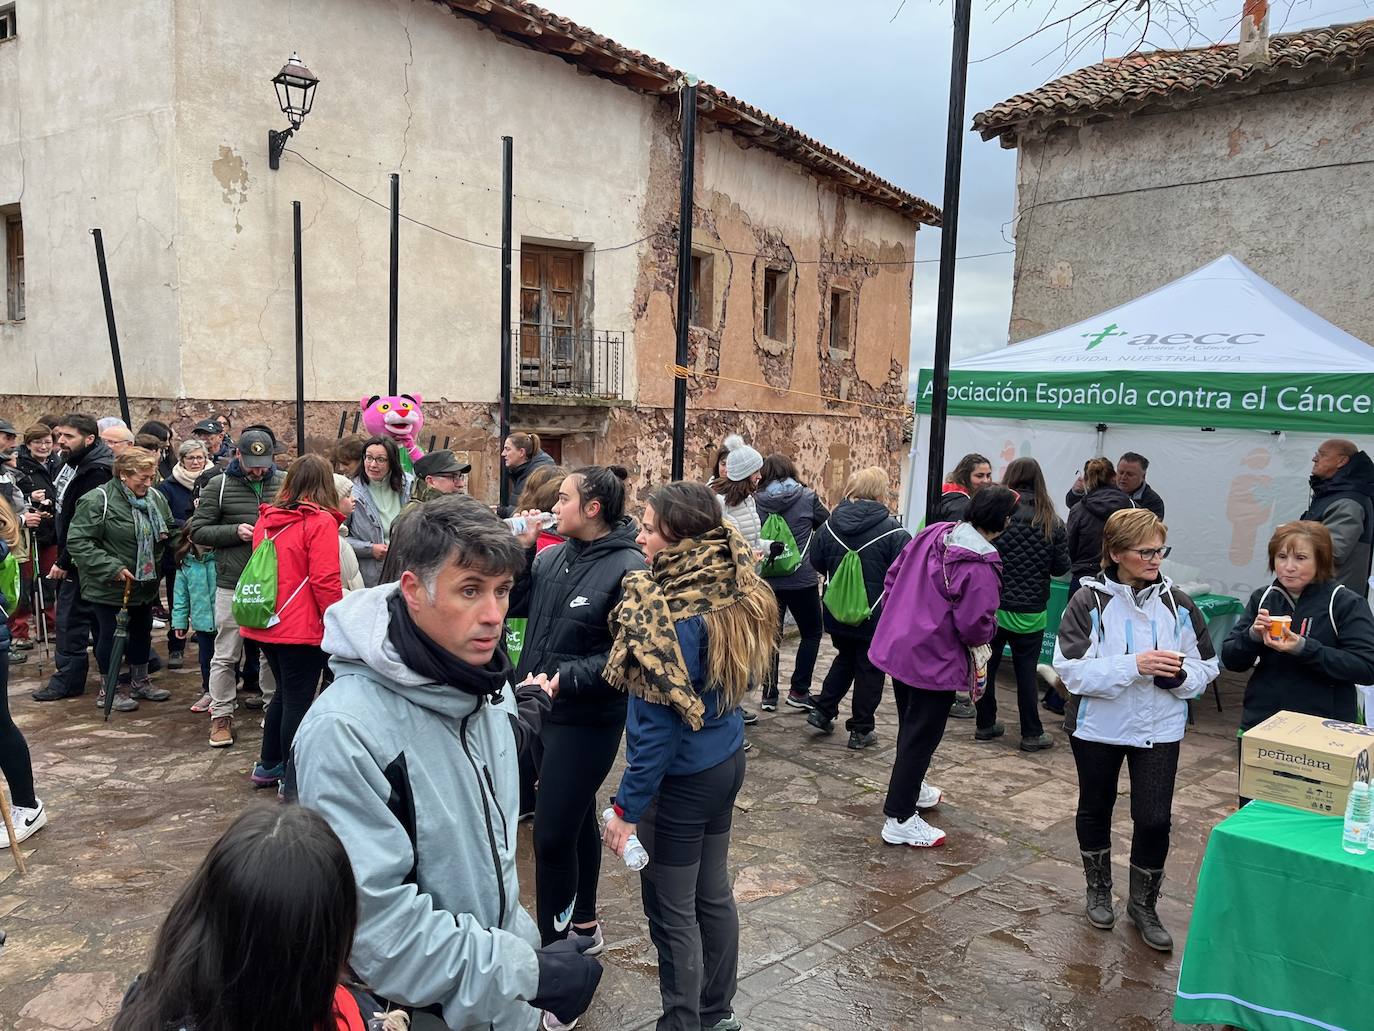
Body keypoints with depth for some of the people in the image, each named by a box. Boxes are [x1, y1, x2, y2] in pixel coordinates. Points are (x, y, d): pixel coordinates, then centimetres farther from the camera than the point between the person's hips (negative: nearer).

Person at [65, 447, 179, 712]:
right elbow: (77, 541, -21)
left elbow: (171, 532, 13)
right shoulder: (98, 500, -19)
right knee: (110, 634, 7)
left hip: (145, 584, 6)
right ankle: (108, 690, 24)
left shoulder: (155, 497, 1)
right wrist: (111, 568, -25)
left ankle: (140, 681, 37)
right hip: (109, 587, -6)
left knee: (142, 632, 19)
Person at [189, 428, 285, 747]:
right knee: (226, 655, 6)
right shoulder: (218, 485, -1)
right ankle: (221, 715, 18)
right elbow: (197, 530, -1)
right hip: (233, 585, -2)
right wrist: (235, 531, -16)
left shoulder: (284, 483, 3)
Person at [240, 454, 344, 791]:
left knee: (284, 693, 22)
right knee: (298, 700, 3)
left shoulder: (266, 518, 7)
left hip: (266, 625, 7)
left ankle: (268, 766, 31)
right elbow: (325, 581, -17)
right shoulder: (320, 521, -14)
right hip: (303, 628, -7)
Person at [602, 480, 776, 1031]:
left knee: (671, 912, 8)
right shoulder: (730, 593, -1)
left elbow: (658, 724, -23)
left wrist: (627, 806, -16)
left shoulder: (670, 613, -25)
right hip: (726, 760, 9)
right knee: (713, 894, 21)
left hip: (681, 778, -8)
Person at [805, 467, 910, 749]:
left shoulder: (830, 524, -4)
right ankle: (861, 730, 16)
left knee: (845, 658, 26)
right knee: (869, 668, 10)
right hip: (875, 615, -4)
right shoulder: (892, 530, -17)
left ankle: (822, 711, 23)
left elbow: (817, 561, 6)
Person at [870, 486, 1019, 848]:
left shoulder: (932, 534, 0)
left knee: (911, 725, 26)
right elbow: (975, 626, -24)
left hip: (896, 647, 8)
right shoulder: (981, 567, -23)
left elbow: (892, 576, 8)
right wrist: (989, 629, -2)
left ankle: (912, 788, 47)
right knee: (922, 736, 5)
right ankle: (900, 820, 14)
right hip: (935, 662, -8)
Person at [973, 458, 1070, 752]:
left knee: (987, 665, 14)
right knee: (1026, 671, 10)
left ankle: (985, 725, 24)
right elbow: (1061, 568, -1)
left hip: (991, 606, 0)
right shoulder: (1052, 523, -7)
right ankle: (1031, 734, 16)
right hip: (1030, 612, 0)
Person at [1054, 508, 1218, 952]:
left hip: (1159, 730, 1)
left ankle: (1144, 905, 25)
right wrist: (1133, 666, -28)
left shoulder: (1178, 605, -4)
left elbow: (1207, 668, 3)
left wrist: (1180, 675, -18)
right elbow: (1072, 670, -20)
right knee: (1095, 811, 17)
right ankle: (1099, 891, 41)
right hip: (1098, 727, -1)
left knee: (1154, 821, 0)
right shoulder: (1089, 603, -13)